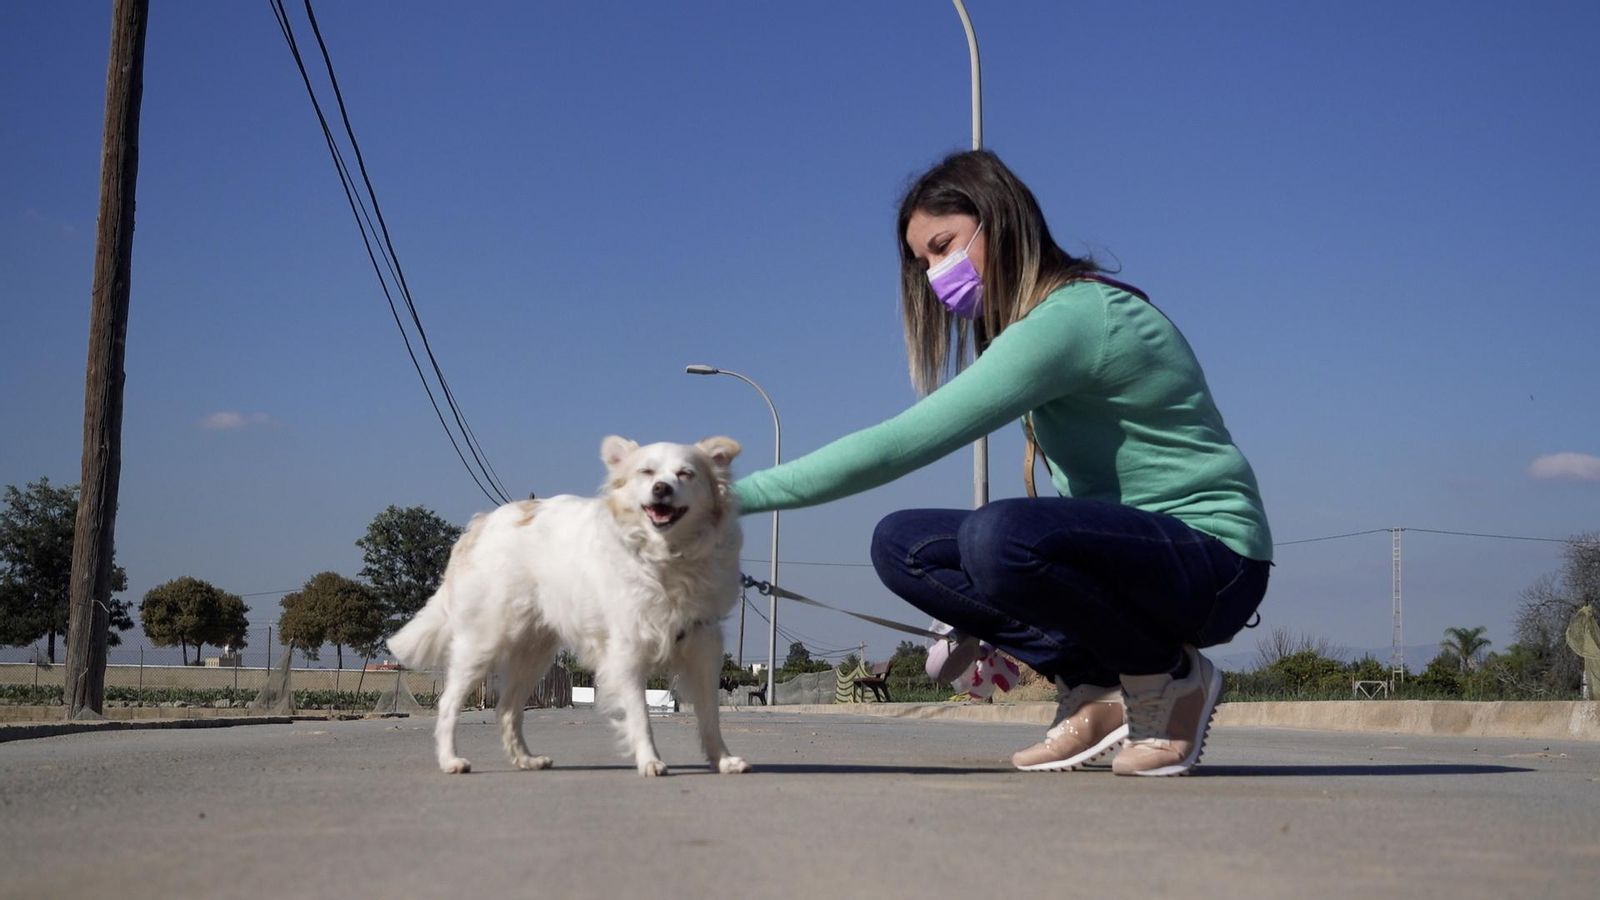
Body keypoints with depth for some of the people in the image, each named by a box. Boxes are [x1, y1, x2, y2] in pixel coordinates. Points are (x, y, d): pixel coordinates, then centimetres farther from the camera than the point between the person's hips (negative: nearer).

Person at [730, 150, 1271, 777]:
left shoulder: (1069, 319, -20)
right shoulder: (1050, 324, 11)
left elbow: (895, 447, -26)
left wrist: (736, 494, -22)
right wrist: (978, 622, 12)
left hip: (1211, 562, -9)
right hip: (1129, 548, 9)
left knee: (998, 536, -36)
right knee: (901, 543, -1)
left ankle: (1170, 678, -10)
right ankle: (1097, 692, -3)